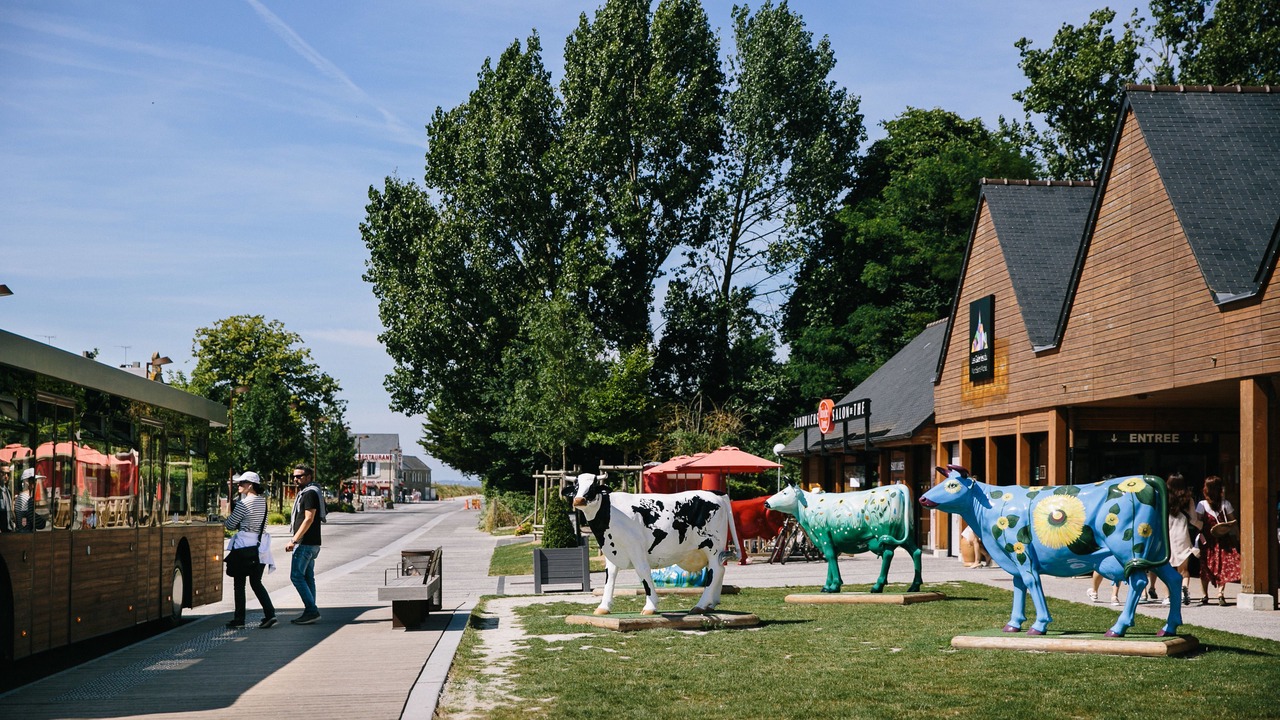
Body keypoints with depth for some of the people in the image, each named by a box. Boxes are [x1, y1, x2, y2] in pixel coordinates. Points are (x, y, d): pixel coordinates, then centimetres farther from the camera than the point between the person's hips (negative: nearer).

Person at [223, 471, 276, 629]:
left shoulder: (244, 504, -14)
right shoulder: (263, 501, 8)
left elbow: (230, 525, -7)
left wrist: (225, 521, 15)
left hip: (244, 545, -6)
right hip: (260, 545, 7)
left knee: (239, 583, 5)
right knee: (256, 582, 13)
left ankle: (239, 619, 9)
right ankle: (270, 614, 0)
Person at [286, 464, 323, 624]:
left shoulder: (310, 493, -13)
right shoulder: (305, 493, 20)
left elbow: (309, 519, -20)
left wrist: (294, 540, -20)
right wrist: (295, 540, 21)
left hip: (306, 543, -10)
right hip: (310, 543, 10)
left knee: (296, 575, -11)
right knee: (307, 577, 9)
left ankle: (311, 610, -12)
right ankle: (311, 612, 11)